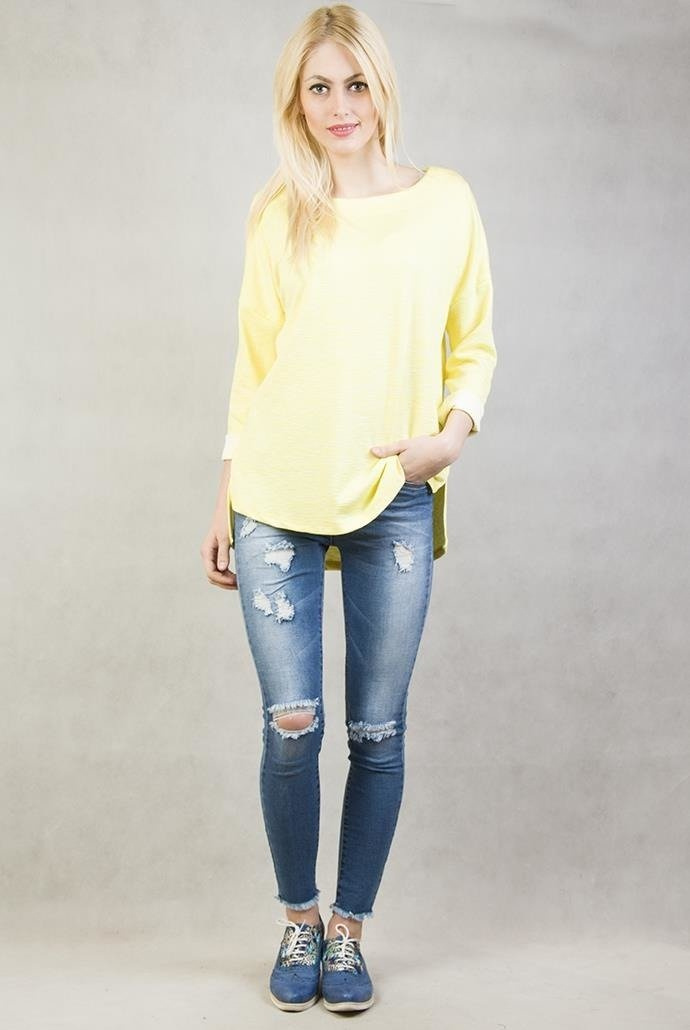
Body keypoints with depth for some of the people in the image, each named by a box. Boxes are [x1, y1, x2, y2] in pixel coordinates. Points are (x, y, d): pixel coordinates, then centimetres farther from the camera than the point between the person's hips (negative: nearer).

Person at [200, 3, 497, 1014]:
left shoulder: (445, 200, 4)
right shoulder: (277, 214, 5)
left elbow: (473, 344, 10)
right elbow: (252, 363, 9)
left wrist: (455, 430, -10)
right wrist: (224, 502, 8)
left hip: (394, 501, 0)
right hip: (277, 498, 0)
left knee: (378, 731, 5)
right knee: (292, 726, 1)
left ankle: (348, 929, 23)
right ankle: (299, 922, 23)